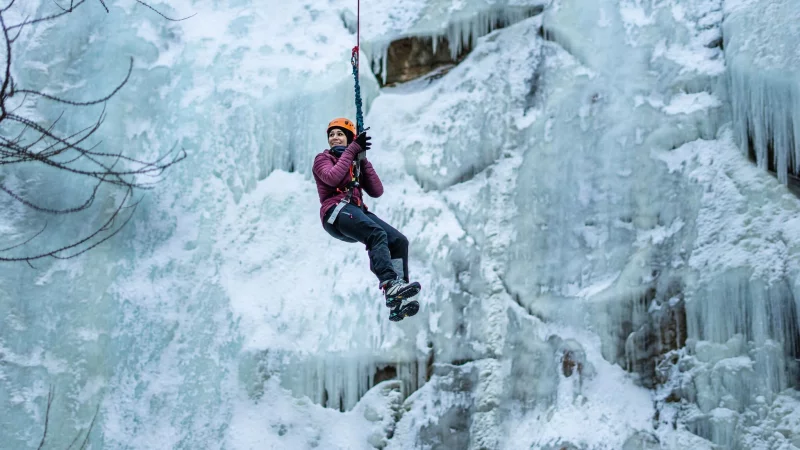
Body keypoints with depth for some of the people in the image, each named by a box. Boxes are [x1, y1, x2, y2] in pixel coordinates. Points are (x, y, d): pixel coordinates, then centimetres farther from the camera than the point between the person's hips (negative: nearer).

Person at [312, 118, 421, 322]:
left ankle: (398, 303, -22)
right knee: (377, 234, -33)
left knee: (399, 240, -15)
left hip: (357, 211, 6)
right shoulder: (323, 158, 14)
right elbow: (332, 177, -12)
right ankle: (390, 285, -50)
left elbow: (377, 191, 12)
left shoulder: (356, 163, 26)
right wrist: (352, 150, -6)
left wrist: (363, 160, 8)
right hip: (336, 212, -6)